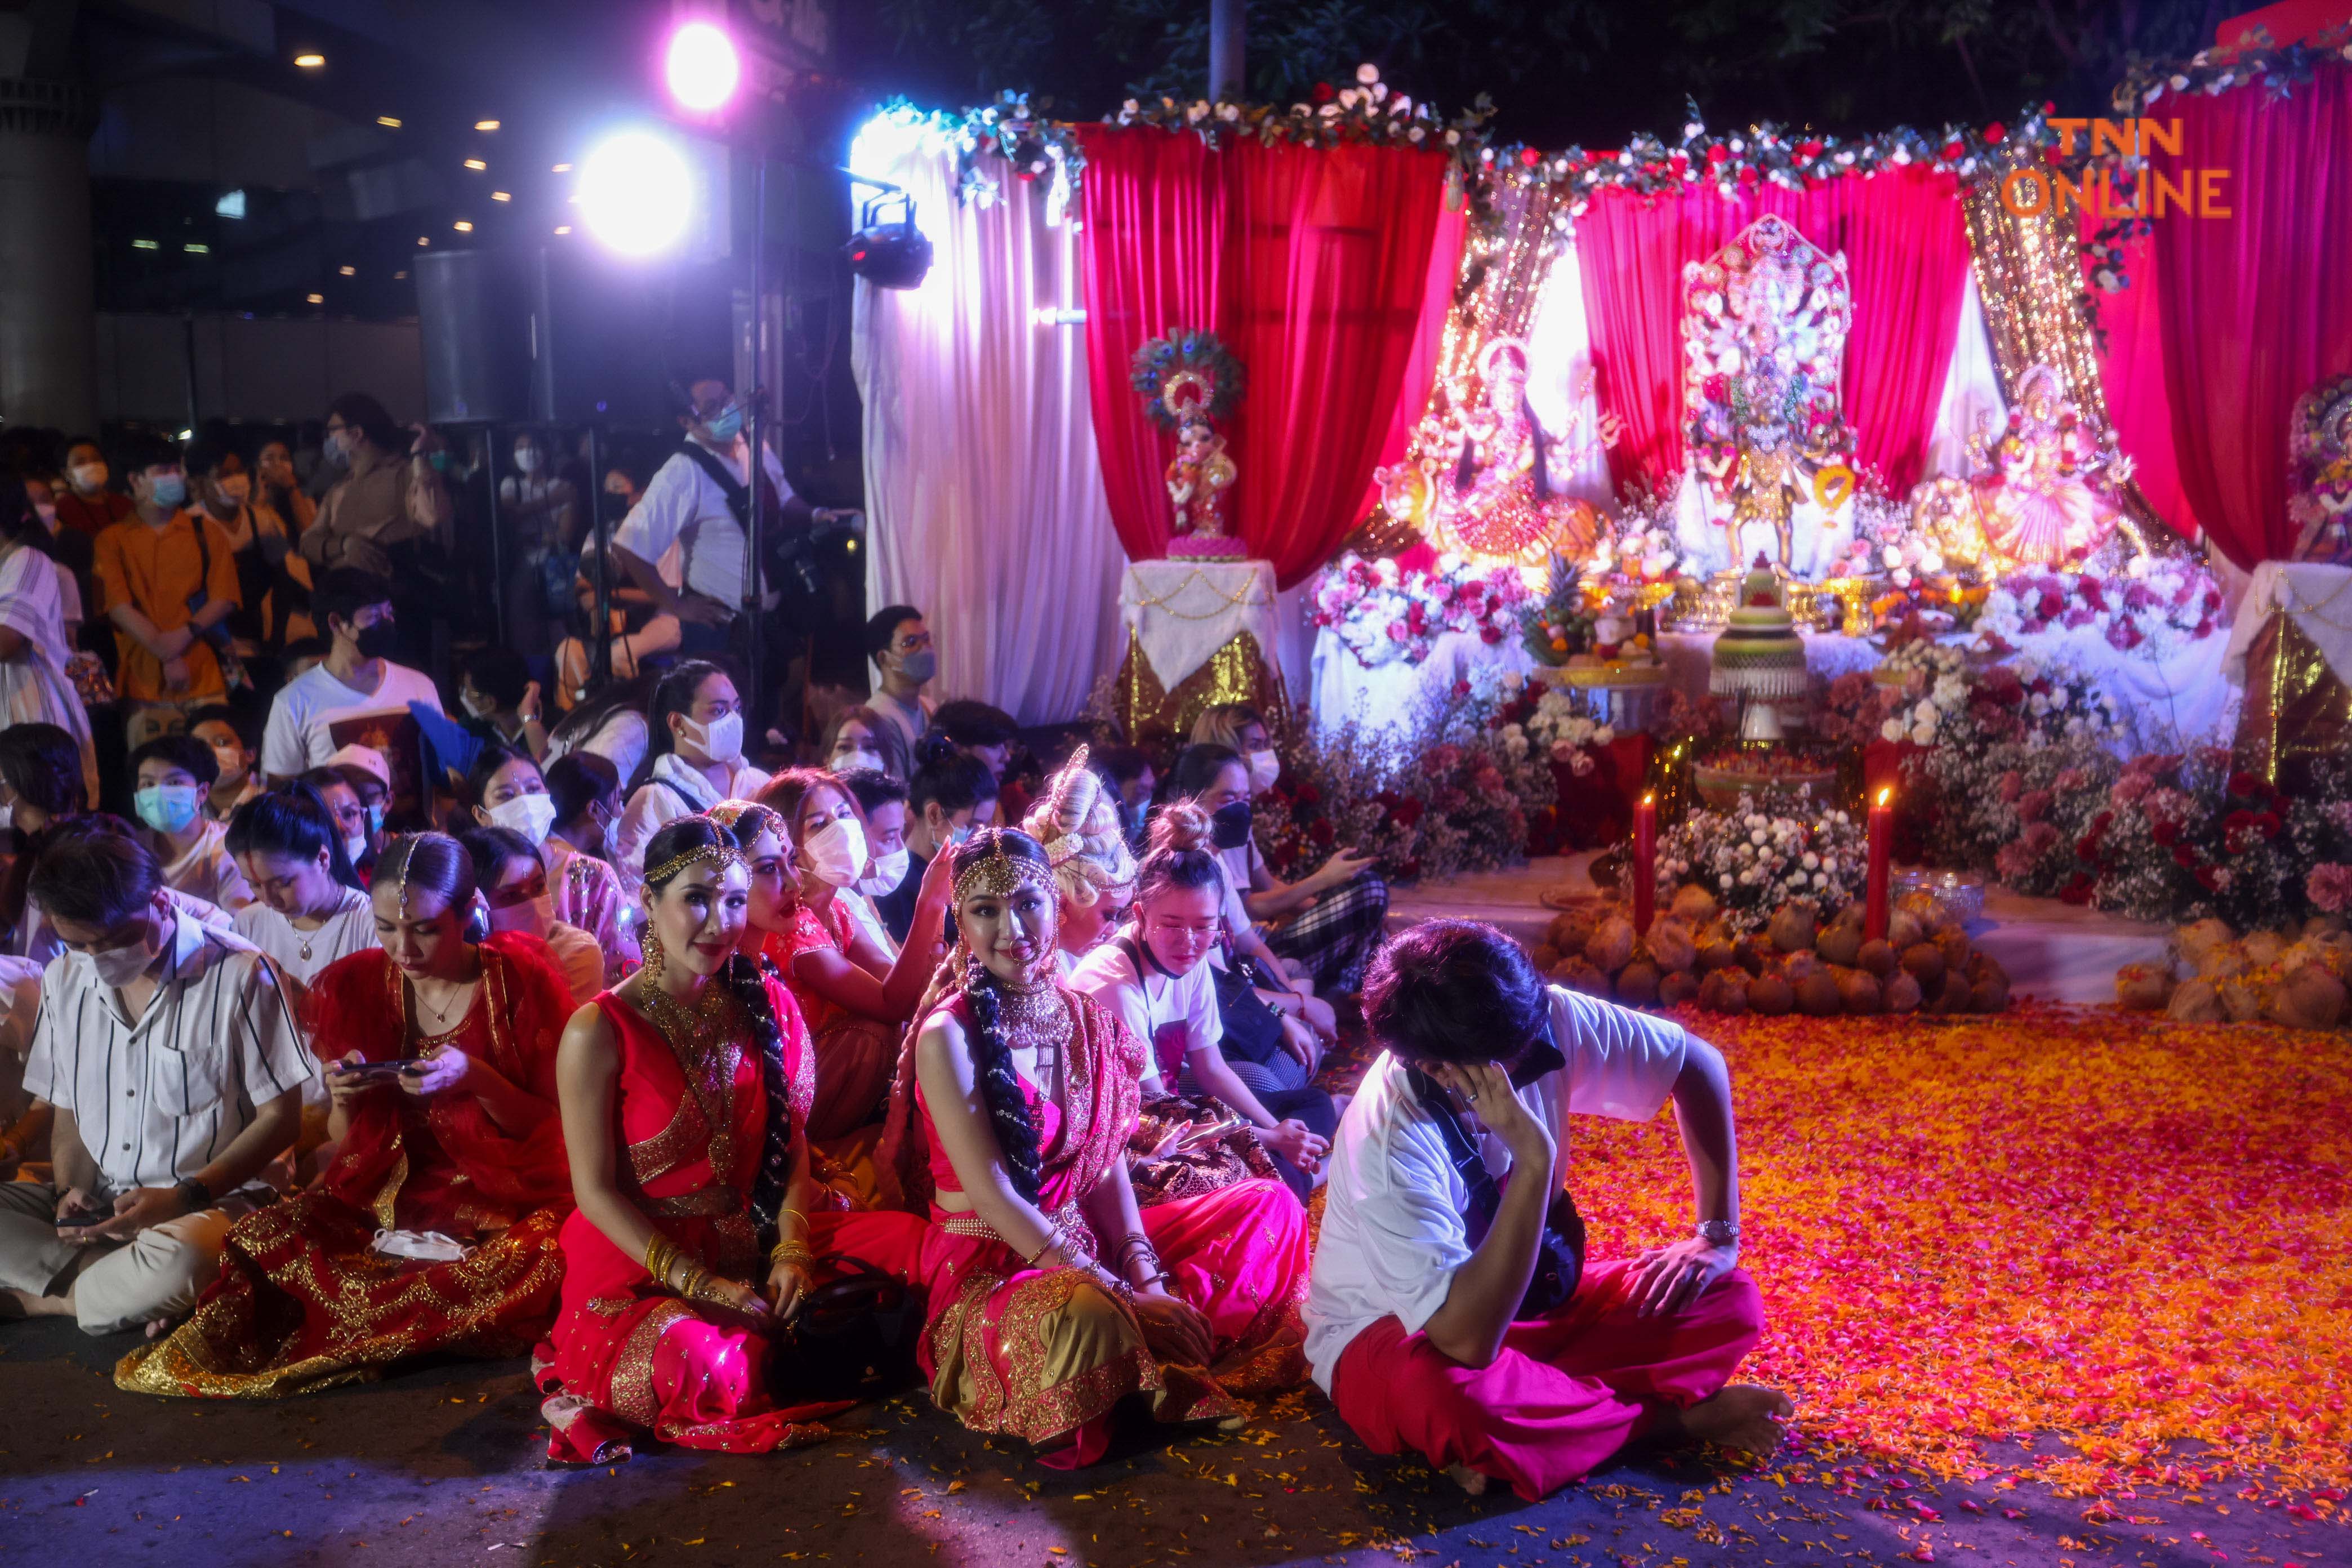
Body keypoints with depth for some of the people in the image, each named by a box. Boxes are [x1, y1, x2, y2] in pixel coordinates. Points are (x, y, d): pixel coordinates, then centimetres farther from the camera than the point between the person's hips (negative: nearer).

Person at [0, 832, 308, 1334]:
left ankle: (45, 1300, -11)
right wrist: (71, 1189, -4)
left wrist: (185, 1196, -17)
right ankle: (131, 1289, -18)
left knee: (179, 1261, -40)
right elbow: (68, 1111, 18)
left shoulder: (238, 975, -9)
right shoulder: (64, 980, 9)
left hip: (207, 1200, -5)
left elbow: (280, 1116, -6)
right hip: (98, 1201, 6)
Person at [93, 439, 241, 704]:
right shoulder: (113, 540, 7)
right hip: (141, 678, -1)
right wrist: (166, 655, -13)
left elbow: (224, 598, 4)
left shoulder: (206, 531, 12)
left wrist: (183, 636, -12)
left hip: (202, 673, 1)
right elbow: (119, 607, -3)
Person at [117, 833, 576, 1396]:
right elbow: (344, 1145, 10)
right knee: (261, 1239, -26)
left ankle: (322, 1347, -19)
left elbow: (551, 1130, -5)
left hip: (511, 1199, -1)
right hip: (386, 1196, 2)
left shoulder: (520, 979, -5)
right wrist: (344, 1098, -13)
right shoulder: (353, 986, 2)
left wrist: (476, 1079, -22)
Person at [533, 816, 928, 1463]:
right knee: (702, 1365, -36)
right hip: (639, 1260, -6)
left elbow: (792, 1146, 6)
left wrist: (793, 1250, -11)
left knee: (907, 1241, -14)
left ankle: (756, 1351, 0)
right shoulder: (600, 1032, -10)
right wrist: (697, 1282, -17)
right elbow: (595, 1189, -10)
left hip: (754, 1241, 6)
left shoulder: (768, 1007, 5)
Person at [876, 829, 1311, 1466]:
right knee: (1083, 1316, -40)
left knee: (1270, 1206, 7)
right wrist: (1118, 1291, -22)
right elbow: (994, 1197, -20)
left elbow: (1108, 1166, 4)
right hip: (989, 1264, -7)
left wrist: (1144, 1274, -11)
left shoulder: (1083, 1018, 4)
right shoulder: (948, 1036, -16)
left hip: (1086, 1238, 7)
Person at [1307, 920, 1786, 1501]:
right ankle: (1675, 1417, -16)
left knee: (1731, 1303, -11)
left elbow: (1698, 1065, -2)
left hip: (1522, 1297, 6)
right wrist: (1534, 1163, -44)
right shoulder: (1389, 1145, -35)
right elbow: (1467, 1342, -41)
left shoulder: (1547, 1020, -20)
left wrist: (1719, 1236, -5)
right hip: (1392, 1337, -6)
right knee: (1447, 1391, -41)